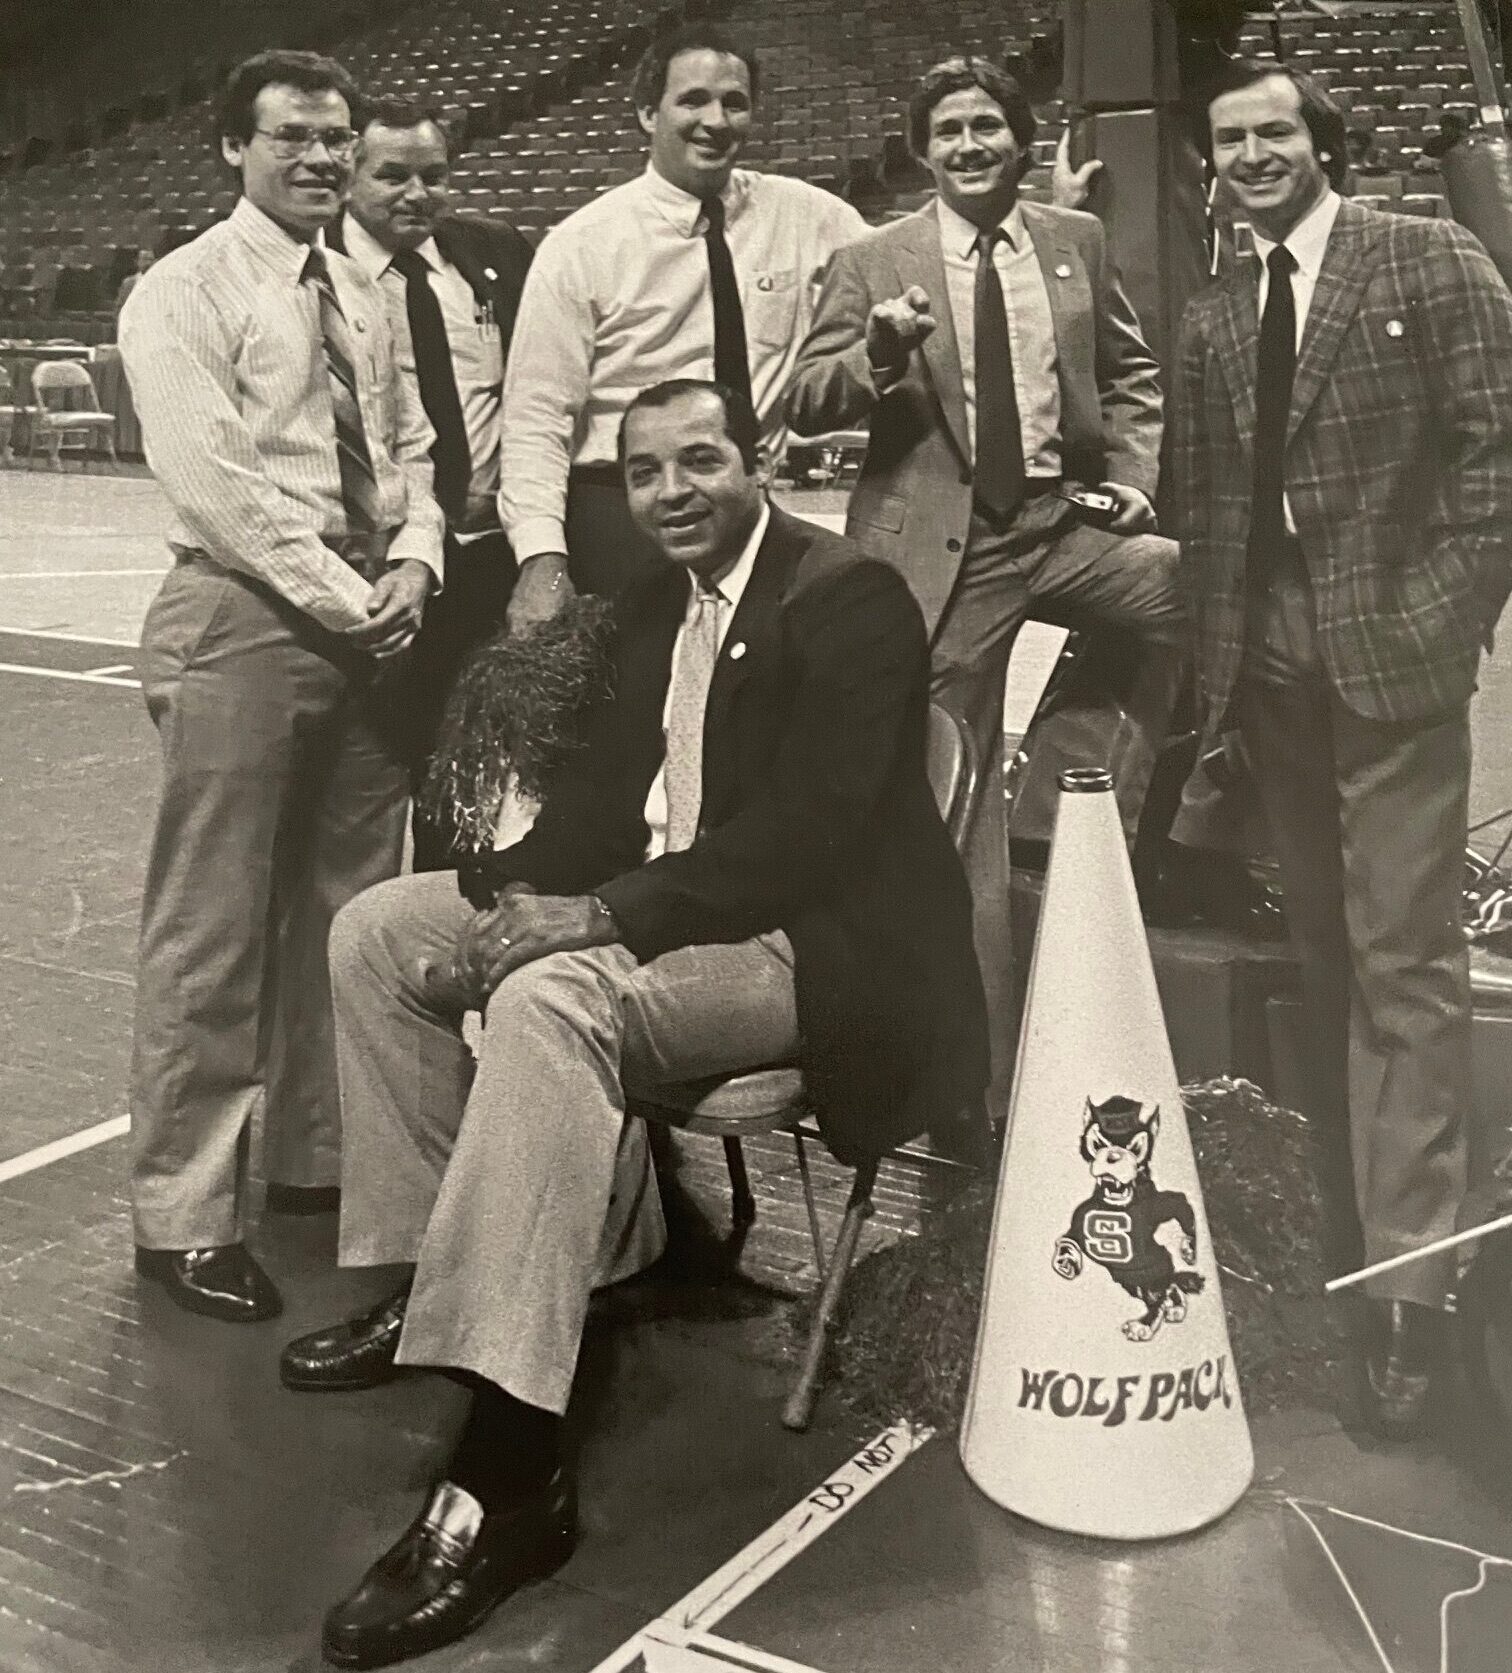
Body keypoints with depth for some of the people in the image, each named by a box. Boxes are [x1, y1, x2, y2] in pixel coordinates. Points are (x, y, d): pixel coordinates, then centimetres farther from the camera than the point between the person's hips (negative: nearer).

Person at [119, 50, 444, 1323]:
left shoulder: (363, 297, 17)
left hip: (368, 624, 7)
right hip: (242, 621, -7)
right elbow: (211, 477, -13)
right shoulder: (186, 293, -4)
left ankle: (320, 1158, 26)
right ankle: (183, 1216, 5)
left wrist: (412, 563, -2)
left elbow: (409, 446, 17)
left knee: (350, 908, 12)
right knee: (213, 929, -4)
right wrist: (342, 596, -14)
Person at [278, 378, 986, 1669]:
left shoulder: (849, 598, -13)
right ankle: (433, 1274, 11)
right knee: (377, 932, 5)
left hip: (808, 946, -10)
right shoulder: (662, 598, 14)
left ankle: (505, 1483, -35)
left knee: (551, 1003, -36)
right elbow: (610, 783, 14)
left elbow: (806, 834, -23)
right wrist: (513, 894, -6)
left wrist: (608, 915, -27)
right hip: (651, 908, 10)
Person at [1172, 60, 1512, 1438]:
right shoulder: (1210, 319, 15)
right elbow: (1203, 498, 14)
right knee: (1328, 941, 12)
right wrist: (1219, 641, 4)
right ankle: (1356, 1181, 24)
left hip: (1394, 649, -5)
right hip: (1270, 662, 5)